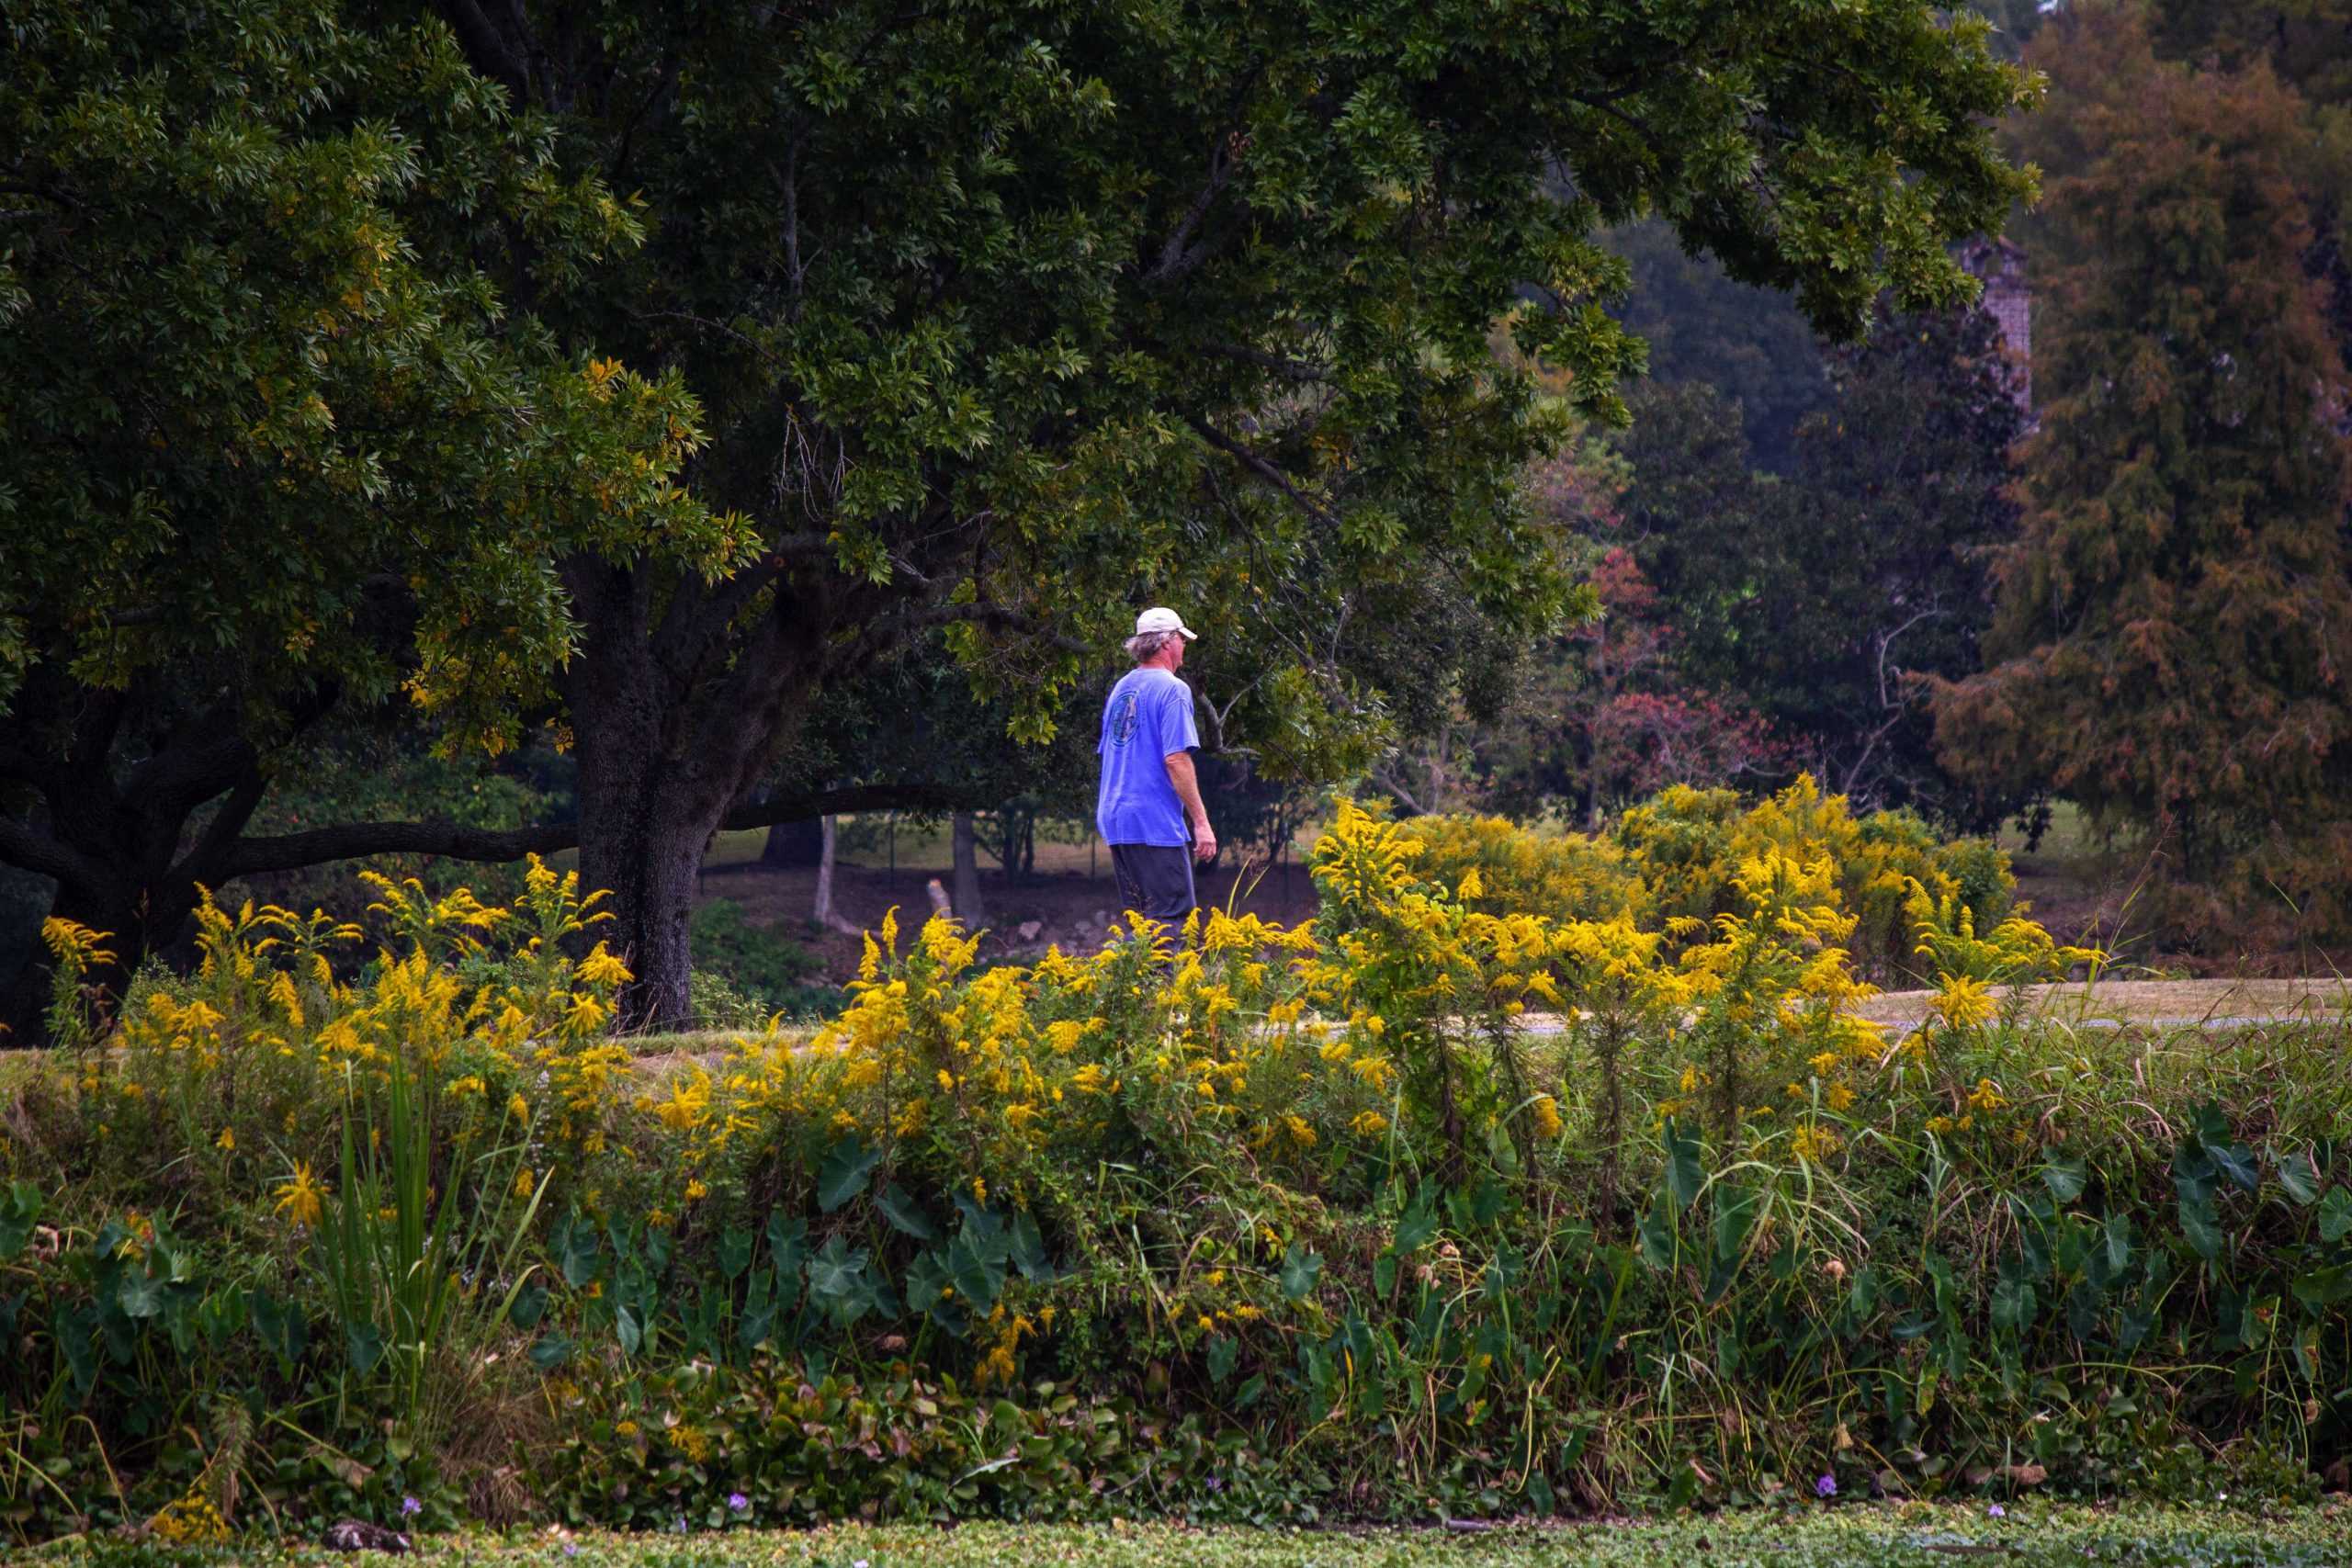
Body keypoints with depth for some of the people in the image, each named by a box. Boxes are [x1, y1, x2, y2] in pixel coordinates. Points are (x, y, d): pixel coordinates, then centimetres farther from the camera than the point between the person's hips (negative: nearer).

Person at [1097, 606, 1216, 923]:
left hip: (1116, 822, 8)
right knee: (1171, 918, -8)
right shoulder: (1172, 689, -9)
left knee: (1137, 922, 11)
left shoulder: (1121, 689, 16)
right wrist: (1201, 821, -14)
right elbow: (1176, 760, -17)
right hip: (1156, 823, -8)